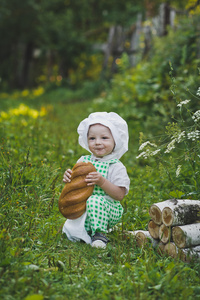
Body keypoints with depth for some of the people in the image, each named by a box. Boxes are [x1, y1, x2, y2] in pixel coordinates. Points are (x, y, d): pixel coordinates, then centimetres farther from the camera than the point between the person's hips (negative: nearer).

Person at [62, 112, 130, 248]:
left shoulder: (116, 166, -7)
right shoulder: (83, 161, 8)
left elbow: (120, 195, -14)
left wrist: (102, 182, -25)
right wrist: (68, 178, -7)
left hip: (109, 209, -4)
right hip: (83, 210, 5)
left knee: (95, 200, -37)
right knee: (70, 232, -19)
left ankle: (99, 234, -21)